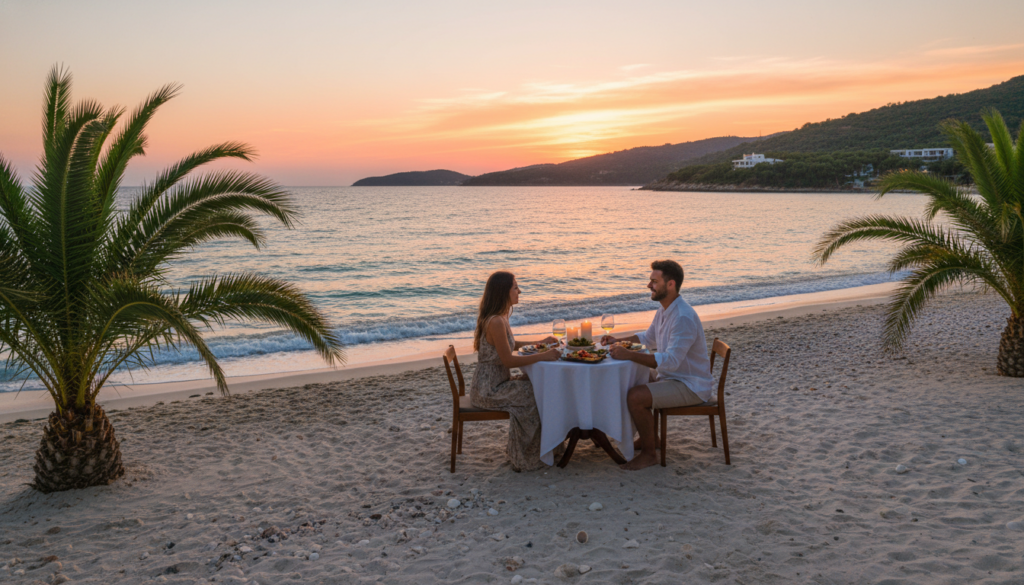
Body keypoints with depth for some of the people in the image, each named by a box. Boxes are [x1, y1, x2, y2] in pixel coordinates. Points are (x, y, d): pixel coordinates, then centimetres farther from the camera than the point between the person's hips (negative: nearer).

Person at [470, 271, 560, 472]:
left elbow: (509, 344, 24)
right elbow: (508, 360, -24)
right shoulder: (496, 322, -24)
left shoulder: (500, 317, 8)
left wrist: (539, 343, 19)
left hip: (496, 383, 10)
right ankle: (524, 459, -1)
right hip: (488, 389, -10)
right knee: (532, 396, -15)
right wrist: (542, 356, -21)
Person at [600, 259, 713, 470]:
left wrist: (629, 355, -36)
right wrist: (618, 341, 12)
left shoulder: (684, 317, -26)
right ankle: (649, 436, 24)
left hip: (690, 386, -10)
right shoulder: (664, 310, 6)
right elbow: (648, 337, 25)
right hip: (670, 376, 10)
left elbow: (671, 360, -34)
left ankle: (648, 453, -7)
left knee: (635, 397, -25)